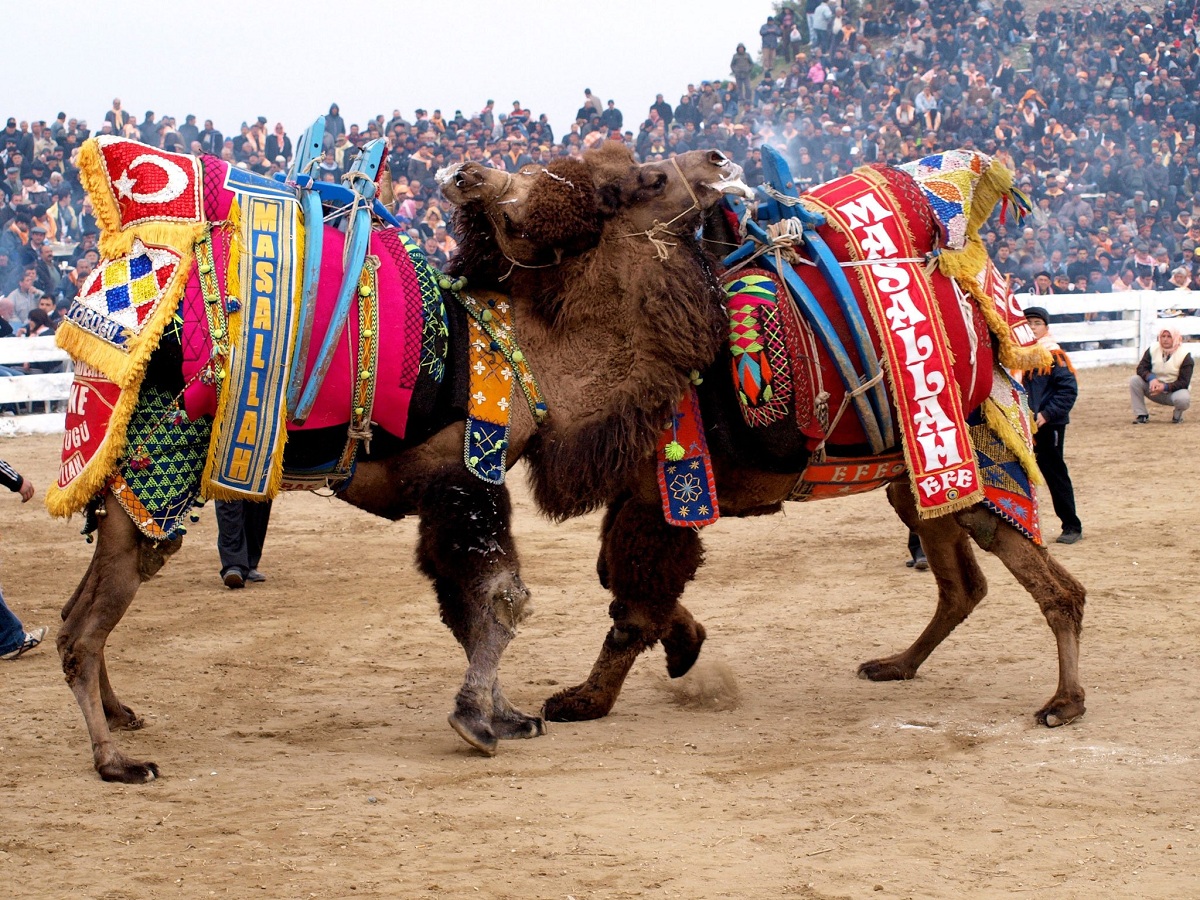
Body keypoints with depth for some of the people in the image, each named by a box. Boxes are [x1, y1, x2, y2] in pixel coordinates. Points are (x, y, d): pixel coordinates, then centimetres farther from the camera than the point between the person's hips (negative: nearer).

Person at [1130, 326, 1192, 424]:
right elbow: (1141, 368, -8)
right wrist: (1151, 378, -30)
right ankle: (1141, 415, -14)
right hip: (1155, 388, 4)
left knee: (1183, 399, -39)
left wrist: (1165, 387, -32)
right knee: (1134, 380, -20)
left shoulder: (1184, 356, -14)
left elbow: (1184, 382, -17)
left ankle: (1177, 415, -2)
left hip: (1174, 390, -4)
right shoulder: (1152, 349, -3)